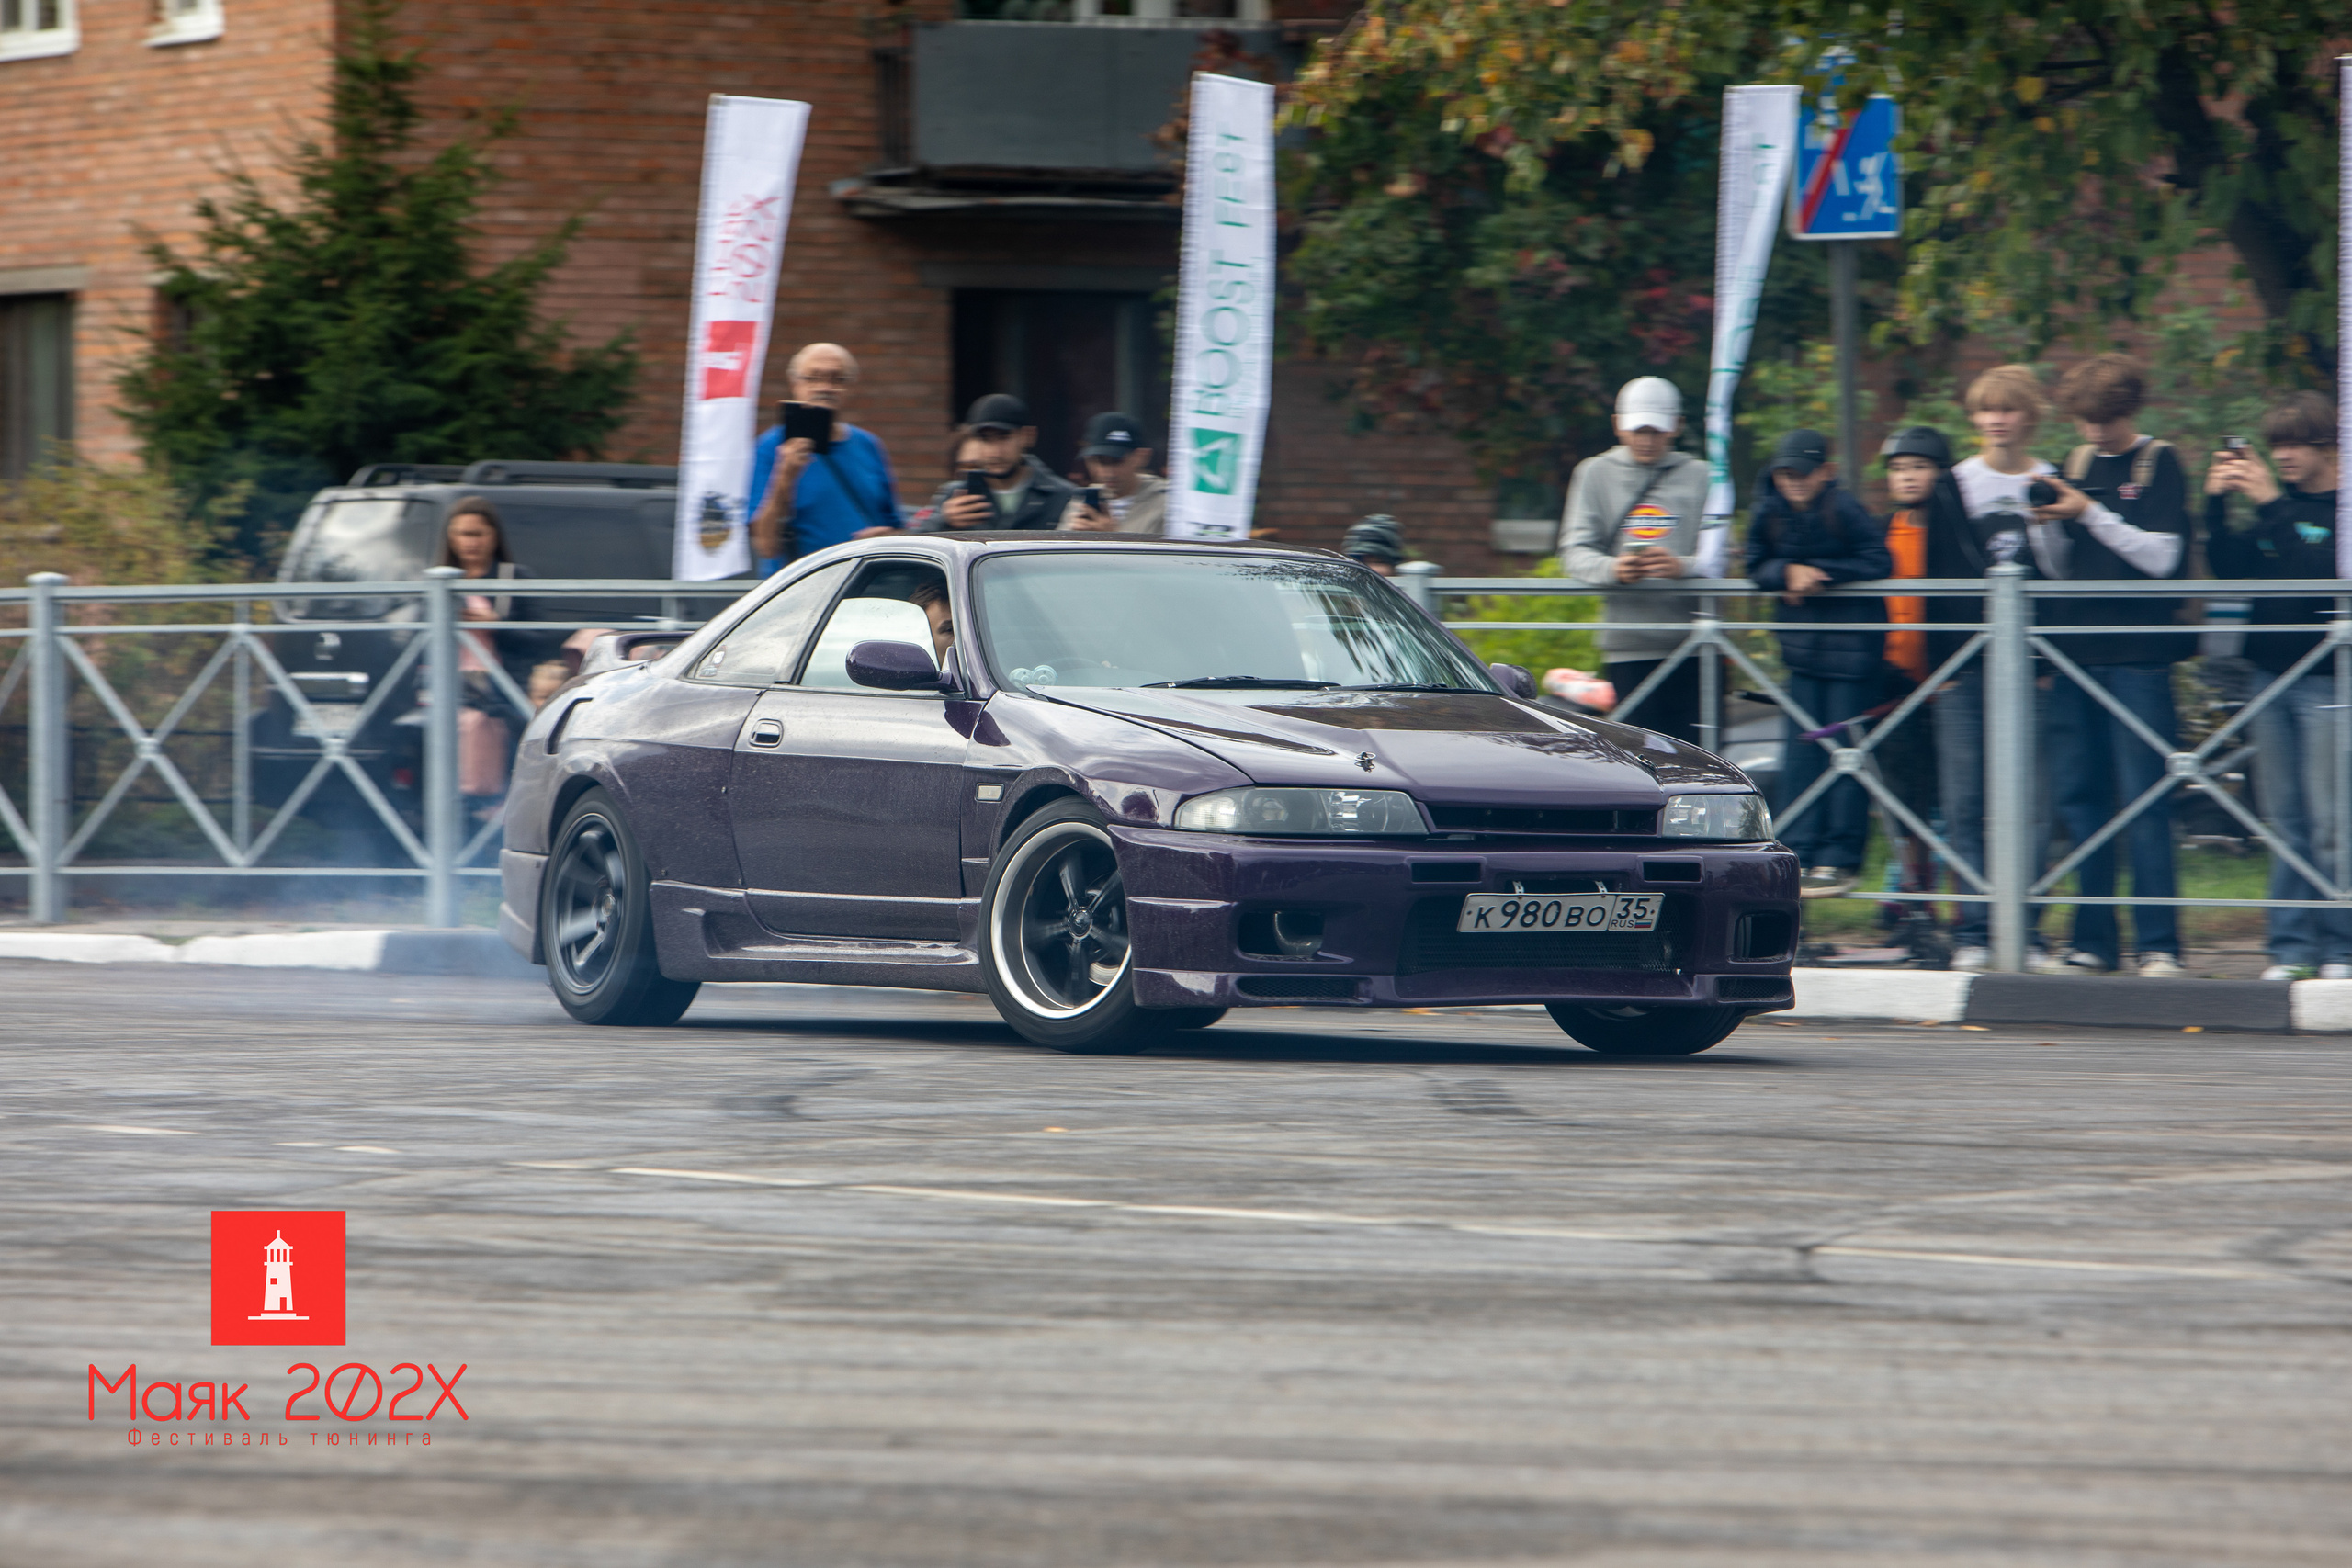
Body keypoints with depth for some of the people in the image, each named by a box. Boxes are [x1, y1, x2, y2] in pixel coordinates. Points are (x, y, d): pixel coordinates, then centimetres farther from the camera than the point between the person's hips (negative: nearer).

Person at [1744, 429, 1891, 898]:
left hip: (1852, 644, -5)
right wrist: (1788, 573, -14)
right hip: (1803, 644, 5)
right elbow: (1756, 569, 6)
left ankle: (1840, 858, 2)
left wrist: (1822, 574, -19)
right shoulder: (1767, 513, 1)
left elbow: (1877, 563, -14)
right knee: (1802, 750, 2)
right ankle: (1798, 853, 5)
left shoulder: (1844, 510, -13)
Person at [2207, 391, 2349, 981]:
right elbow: (2230, 567, 9)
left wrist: (2272, 503, -19)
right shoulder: (2273, 509, 14)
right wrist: (2217, 503, -2)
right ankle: (2291, 947, 7)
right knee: (2285, 822, 6)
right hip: (2272, 672, 6)